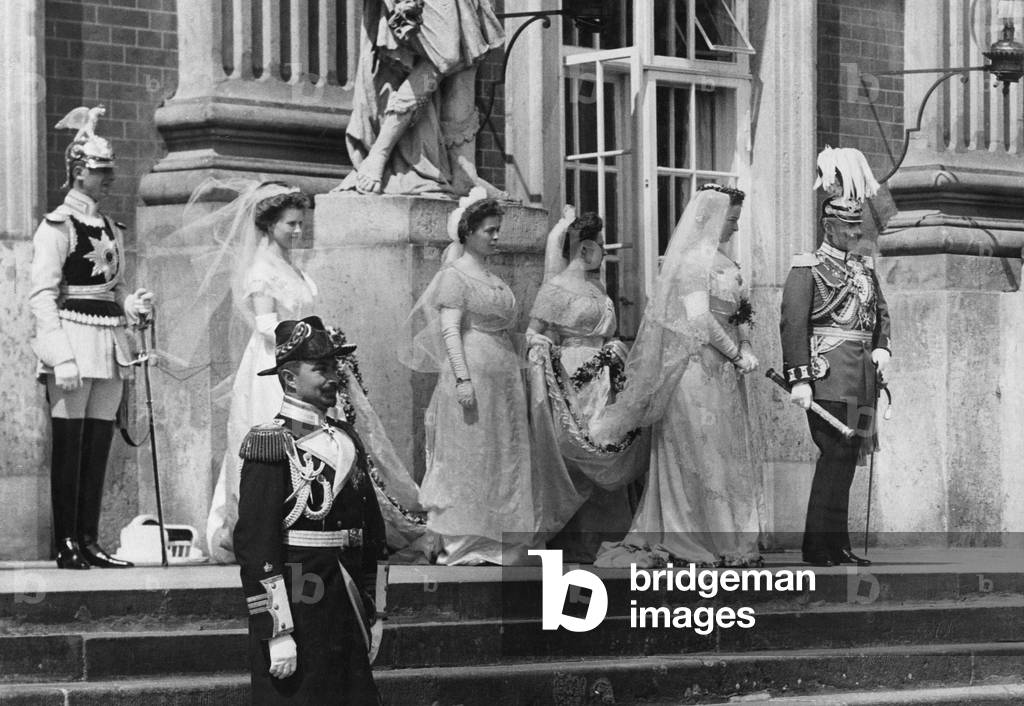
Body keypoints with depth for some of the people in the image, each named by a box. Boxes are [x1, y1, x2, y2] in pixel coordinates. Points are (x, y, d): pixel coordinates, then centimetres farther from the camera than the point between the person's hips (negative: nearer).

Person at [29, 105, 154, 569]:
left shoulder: (111, 230, 17)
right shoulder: (58, 226, -6)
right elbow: (42, 296, -12)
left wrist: (134, 305, 3)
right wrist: (62, 358, -19)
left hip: (109, 347, 7)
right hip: (74, 340, -7)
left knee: (98, 445, 6)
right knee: (69, 446, -6)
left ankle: (89, 541, 9)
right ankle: (66, 545, -4)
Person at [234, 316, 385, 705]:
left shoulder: (347, 439, 13)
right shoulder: (271, 444, -10)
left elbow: (372, 528, 19)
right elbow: (254, 541, -15)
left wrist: (369, 614, 16)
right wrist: (276, 633, -18)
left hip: (346, 612, 7)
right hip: (295, 609, -7)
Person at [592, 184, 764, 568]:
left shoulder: (719, 260, 16)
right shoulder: (694, 258, -13)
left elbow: (737, 311, 18)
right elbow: (698, 318, -19)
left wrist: (744, 345, 0)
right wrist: (736, 354, -13)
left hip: (721, 372, 10)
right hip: (697, 366, -10)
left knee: (725, 452, 10)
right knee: (702, 453, -4)